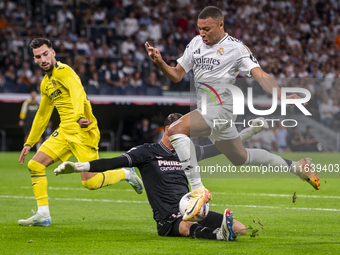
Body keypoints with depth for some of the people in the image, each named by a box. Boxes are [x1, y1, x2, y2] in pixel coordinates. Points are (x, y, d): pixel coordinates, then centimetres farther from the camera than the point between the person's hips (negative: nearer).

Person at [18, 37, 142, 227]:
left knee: (90, 182, -12)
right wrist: (29, 143, 28)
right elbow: (42, 115, 28)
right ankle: (43, 215, 1)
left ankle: (126, 174, 15)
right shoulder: (46, 83, 18)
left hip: (83, 130, -9)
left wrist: (80, 116, -50)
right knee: (35, 165, -3)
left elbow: (78, 93, -31)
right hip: (64, 131, 9)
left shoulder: (63, 71, -11)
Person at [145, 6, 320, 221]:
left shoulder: (236, 48, -9)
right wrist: (160, 62, -6)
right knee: (241, 158, 21)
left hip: (221, 107, -8)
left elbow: (260, 75, -15)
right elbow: (177, 75, 14)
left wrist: (283, 96, -31)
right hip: (206, 110, 8)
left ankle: (198, 189, -29)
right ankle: (297, 167, 38)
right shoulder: (196, 43, 11)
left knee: (177, 129, -28)